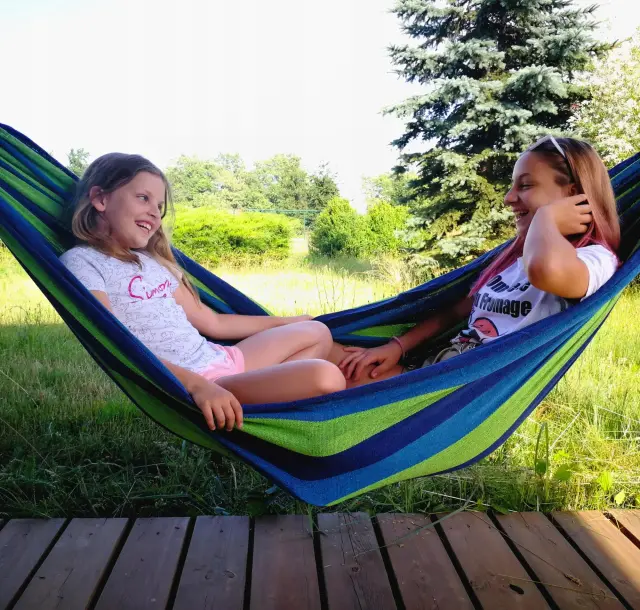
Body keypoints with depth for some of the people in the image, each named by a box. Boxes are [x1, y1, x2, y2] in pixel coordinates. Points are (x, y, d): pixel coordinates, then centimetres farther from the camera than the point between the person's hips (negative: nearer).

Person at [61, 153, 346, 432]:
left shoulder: (153, 261, 18)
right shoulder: (81, 262, -6)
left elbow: (211, 321, 20)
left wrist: (292, 322, 25)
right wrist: (195, 384, -32)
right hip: (183, 388, -9)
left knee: (317, 332, 15)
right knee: (324, 377, -26)